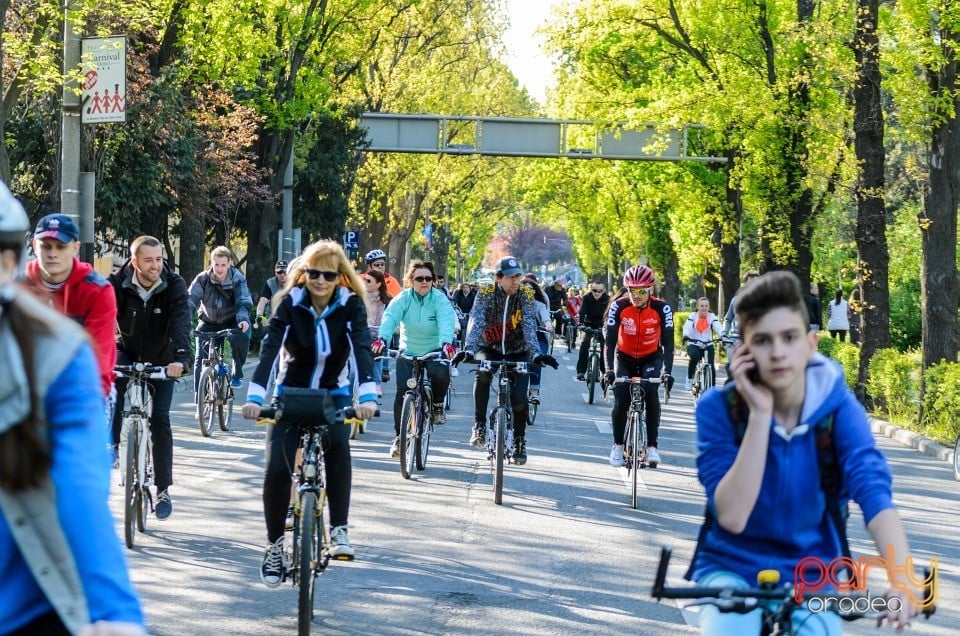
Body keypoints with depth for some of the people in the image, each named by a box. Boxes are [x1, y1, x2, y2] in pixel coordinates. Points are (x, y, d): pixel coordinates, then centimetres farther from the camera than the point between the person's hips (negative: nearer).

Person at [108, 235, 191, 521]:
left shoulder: (174, 285, -21)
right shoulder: (117, 284, -20)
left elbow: (181, 321, -34)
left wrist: (180, 357, -51)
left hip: (161, 360, 0)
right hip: (126, 353, 0)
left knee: (160, 418, -10)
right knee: (113, 382, -33)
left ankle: (163, 489, -1)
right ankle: (111, 445, -16)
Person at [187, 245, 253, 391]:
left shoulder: (237, 279, -16)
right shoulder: (203, 279, -14)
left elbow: (243, 302, -26)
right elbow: (191, 300, -23)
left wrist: (243, 319, -48)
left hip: (231, 322, -1)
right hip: (208, 323, 1)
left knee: (241, 338, -33)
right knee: (200, 358, -11)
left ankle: (237, 372, -9)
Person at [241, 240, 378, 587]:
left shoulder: (350, 304, -14)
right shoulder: (290, 304, -15)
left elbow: (362, 348, -26)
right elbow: (269, 348, -26)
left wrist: (367, 395, -43)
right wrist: (254, 397, -41)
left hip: (333, 394, 0)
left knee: (337, 444, -31)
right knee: (277, 469, -15)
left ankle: (338, 530, -25)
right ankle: (274, 544, 4)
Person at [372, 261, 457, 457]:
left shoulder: (440, 299, -11)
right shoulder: (403, 299, -7)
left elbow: (446, 322, -27)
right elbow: (390, 318, -23)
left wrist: (446, 343, -48)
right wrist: (382, 338, -44)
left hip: (434, 352, -1)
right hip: (408, 352, 1)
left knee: (440, 374, -32)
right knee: (402, 392, -10)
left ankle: (438, 404, 0)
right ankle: (399, 436, 4)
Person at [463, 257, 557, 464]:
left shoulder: (525, 295, -16)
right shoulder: (486, 293, -18)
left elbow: (530, 326, -25)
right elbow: (476, 322, -29)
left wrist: (536, 354, -40)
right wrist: (469, 350, -45)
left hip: (517, 352, 1)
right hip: (490, 348, -1)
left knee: (519, 398, -11)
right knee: (483, 372, -33)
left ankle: (519, 440, 13)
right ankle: (479, 425, -21)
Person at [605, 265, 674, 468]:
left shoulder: (661, 308, -23)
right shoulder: (619, 307, -22)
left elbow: (668, 342, -23)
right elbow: (610, 340, -23)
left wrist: (667, 371, -35)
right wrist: (609, 369, -35)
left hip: (651, 358, -1)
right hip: (625, 357, 1)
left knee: (651, 394, -24)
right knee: (621, 400, -15)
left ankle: (652, 446, -17)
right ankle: (618, 445, 6)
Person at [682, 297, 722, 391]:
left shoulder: (712, 316, 1)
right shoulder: (693, 316, -2)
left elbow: (718, 328, -13)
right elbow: (687, 327, -18)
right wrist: (685, 336, -40)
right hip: (693, 344, -2)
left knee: (711, 365, -16)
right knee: (695, 356, -33)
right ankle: (689, 379, -14)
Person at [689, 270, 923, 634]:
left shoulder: (838, 407, -11)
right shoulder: (718, 408, -13)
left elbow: (873, 491, -26)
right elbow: (732, 516, -22)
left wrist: (901, 580, -42)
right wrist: (759, 414, -27)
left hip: (810, 574, 2)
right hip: (732, 567, -2)